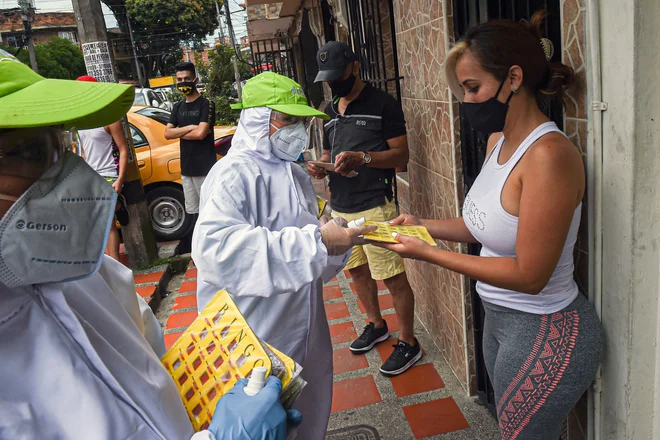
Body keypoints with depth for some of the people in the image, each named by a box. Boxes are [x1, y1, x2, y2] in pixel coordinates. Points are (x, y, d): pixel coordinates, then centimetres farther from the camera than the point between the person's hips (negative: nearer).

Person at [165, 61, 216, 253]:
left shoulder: (205, 104, -6)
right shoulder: (178, 107, 15)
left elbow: (201, 133, -17)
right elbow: (167, 134, 6)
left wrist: (179, 133, -2)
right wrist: (189, 128, -8)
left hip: (204, 166, -7)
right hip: (186, 166, 7)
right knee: (194, 211, 13)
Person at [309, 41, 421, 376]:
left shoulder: (382, 104, -6)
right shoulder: (331, 111, 16)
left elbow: (401, 156, -10)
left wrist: (362, 157, -25)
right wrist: (319, 166, 0)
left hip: (374, 207, -7)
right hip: (340, 207, 8)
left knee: (393, 277, -3)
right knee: (357, 270, 18)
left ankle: (408, 343, 13)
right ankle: (376, 326, 39)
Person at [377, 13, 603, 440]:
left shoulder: (549, 153, -26)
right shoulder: (499, 140, 1)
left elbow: (529, 275, -24)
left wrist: (428, 254, -21)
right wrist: (423, 225, -3)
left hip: (545, 332, -8)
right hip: (500, 318, 8)